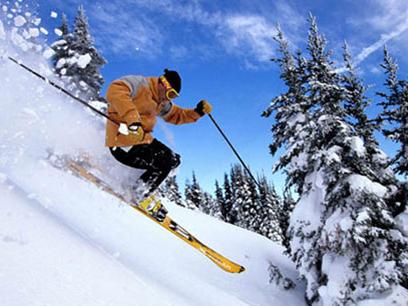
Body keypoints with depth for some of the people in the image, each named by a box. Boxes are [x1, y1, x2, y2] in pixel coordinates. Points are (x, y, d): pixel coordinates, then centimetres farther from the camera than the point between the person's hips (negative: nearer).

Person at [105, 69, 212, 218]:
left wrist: (198, 112, 7)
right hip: (123, 143, -10)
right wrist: (132, 119, -44)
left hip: (144, 139, 10)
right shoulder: (140, 84, -15)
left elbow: (176, 115, 25)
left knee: (174, 160, 10)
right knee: (163, 164, -18)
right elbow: (115, 91, -32)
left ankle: (142, 185, 14)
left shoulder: (161, 103, 13)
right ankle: (139, 196, 2)